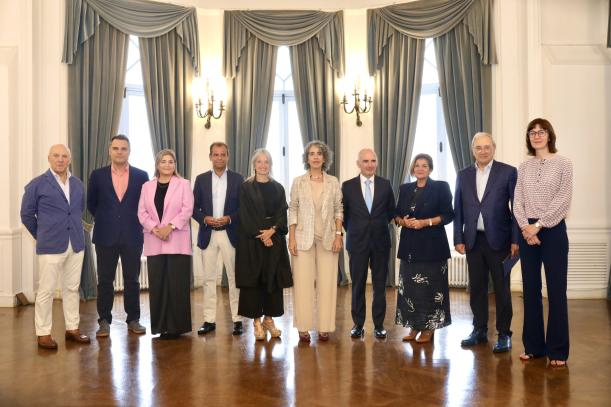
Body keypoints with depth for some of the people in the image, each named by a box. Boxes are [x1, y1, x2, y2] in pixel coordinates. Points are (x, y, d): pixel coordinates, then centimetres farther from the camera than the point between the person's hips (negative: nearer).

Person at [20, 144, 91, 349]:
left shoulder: (78, 184, 9)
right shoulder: (37, 184, -3)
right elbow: (27, 214, 3)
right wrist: (42, 236, 7)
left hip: (76, 244, 4)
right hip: (50, 246, -4)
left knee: (72, 288, 10)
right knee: (46, 291, 1)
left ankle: (72, 329, 20)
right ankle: (43, 333, 11)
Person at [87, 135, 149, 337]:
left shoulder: (141, 176, 2)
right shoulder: (98, 175, 3)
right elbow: (91, 204, 13)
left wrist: (133, 221, 6)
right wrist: (105, 220, 11)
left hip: (132, 237, 0)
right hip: (105, 236, 0)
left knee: (132, 280, 7)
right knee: (105, 281, 5)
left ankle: (133, 320, 18)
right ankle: (104, 321, 15)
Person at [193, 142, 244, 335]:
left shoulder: (237, 179, 4)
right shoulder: (201, 179, 8)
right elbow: (194, 207, 7)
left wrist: (229, 218, -13)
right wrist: (204, 219, -11)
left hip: (230, 233, -1)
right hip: (208, 234, 2)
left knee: (234, 277, 2)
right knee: (209, 278, 5)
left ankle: (237, 319, 9)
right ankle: (209, 320, 12)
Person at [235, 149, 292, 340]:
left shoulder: (278, 188, 11)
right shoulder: (246, 188, 2)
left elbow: (282, 214, 3)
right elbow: (245, 216, -5)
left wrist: (272, 230, -14)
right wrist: (260, 235, -14)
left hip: (275, 239, 3)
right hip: (252, 240, -3)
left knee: (273, 278, 4)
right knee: (254, 278, -1)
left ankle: (269, 318, 14)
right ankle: (257, 320, 8)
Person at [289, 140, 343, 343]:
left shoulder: (333, 182, 5)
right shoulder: (298, 182, 3)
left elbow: (339, 210, 6)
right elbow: (293, 210, 2)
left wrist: (338, 235, -3)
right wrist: (292, 238, -4)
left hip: (328, 238, 1)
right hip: (304, 237, -1)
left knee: (327, 282, 2)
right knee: (303, 282, 1)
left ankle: (324, 327, 13)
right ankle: (304, 327, 11)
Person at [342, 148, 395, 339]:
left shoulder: (385, 184, 3)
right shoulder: (347, 186, -1)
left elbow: (391, 210, 13)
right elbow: (343, 213, 8)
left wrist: (379, 226, 11)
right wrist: (353, 230, 6)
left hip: (380, 241, 1)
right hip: (357, 241, -1)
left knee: (380, 285, 6)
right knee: (358, 285, 5)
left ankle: (379, 325, 17)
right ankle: (358, 324, 17)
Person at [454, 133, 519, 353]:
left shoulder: (508, 172, -2)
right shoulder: (463, 175, 9)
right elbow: (458, 210, 9)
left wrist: (516, 240, -8)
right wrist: (458, 239, 3)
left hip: (498, 240, -3)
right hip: (473, 240, 4)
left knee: (502, 289, 4)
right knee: (476, 287, 11)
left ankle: (504, 334, 16)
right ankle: (479, 330, 24)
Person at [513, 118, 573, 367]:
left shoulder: (563, 164, -1)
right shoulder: (523, 167, 10)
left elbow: (562, 200, -9)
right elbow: (517, 201, 5)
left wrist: (538, 225, -13)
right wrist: (525, 227, -9)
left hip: (553, 230, -3)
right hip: (527, 232, 4)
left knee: (556, 290, -1)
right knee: (531, 289, 7)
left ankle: (557, 350, 9)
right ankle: (533, 346, 18)